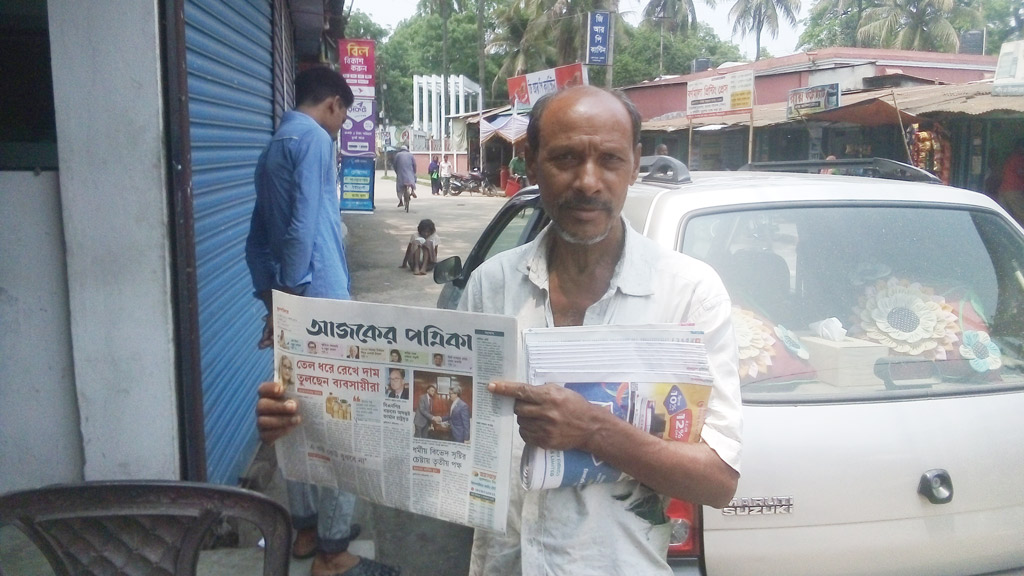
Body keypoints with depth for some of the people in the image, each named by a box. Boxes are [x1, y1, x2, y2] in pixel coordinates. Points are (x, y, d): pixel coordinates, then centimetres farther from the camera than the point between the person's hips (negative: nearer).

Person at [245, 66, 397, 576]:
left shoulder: (272, 147, 18)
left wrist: (271, 298, 16)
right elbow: (304, 226, -21)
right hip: (319, 304, -9)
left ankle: (307, 526, 28)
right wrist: (293, 295, -16)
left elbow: (257, 239, 18)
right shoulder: (314, 139, -10)